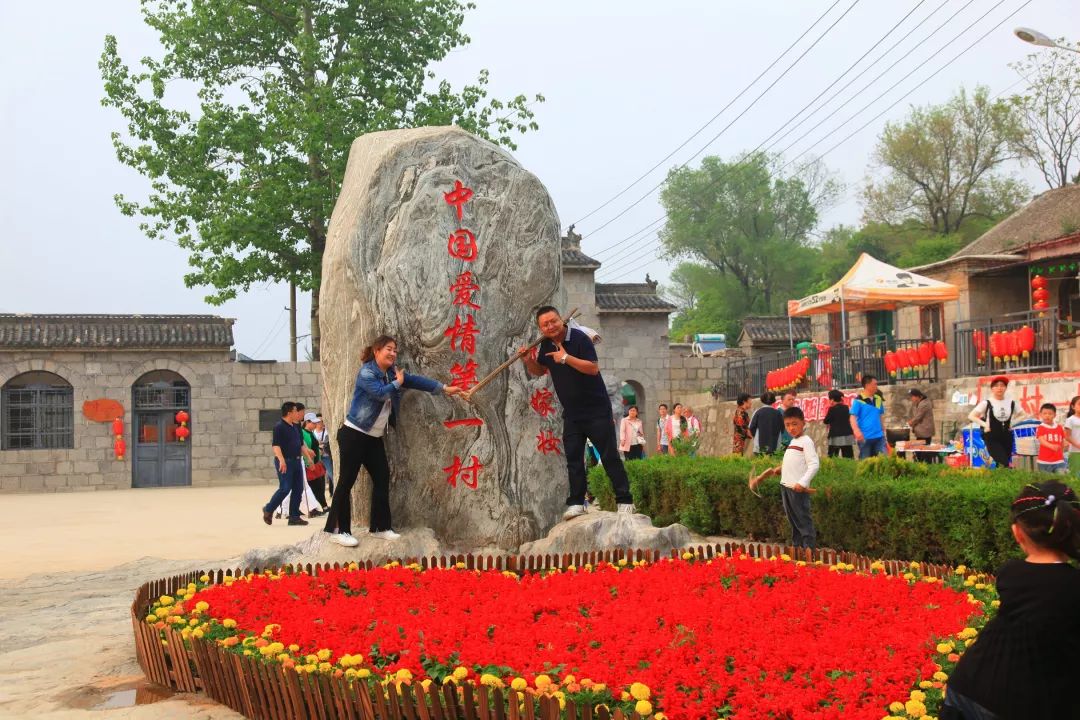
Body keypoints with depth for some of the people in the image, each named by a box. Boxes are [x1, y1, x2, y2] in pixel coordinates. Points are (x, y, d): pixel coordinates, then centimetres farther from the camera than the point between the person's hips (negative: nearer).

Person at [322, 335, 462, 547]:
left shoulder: (392, 372, 9)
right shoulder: (366, 372, -14)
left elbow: (416, 380, 4)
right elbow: (380, 392, -29)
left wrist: (444, 388, -3)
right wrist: (397, 383, -10)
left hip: (374, 438, 8)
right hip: (353, 435, -8)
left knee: (382, 478, 5)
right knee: (347, 481, -5)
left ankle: (379, 527, 14)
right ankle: (338, 530, -1)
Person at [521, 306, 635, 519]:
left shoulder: (579, 338, -15)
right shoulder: (546, 345, 5)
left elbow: (593, 368, -23)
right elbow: (540, 370, 20)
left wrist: (566, 358, -29)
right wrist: (528, 361, -1)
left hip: (596, 410, -6)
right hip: (571, 414, 6)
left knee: (609, 456, -2)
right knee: (573, 458, 4)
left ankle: (624, 501, 5)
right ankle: (576, 503, 9)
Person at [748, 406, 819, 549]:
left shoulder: (806, 441, -10)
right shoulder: (792, 442, 17)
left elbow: (814, 464, -18)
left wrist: (803, 482, -26)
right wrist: (780, 469, 17)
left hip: (798, 488, -9)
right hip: (786, 486, 9)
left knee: (804, 521, -8)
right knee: (793, 521, 15)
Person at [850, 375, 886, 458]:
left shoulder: (878, 399, 11)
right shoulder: (859, 400, -8)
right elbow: (853, 417, -13)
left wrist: (883, 429, 21)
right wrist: (857, 431, -27)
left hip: (879, 436, 5)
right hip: (865, 437, -5)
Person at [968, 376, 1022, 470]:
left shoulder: (1011, 403, 5)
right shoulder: (986, 403, -7)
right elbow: (971, 416, -6)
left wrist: (1013, 423, 0)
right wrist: (985, 424, -15)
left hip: (1007, 438, 5)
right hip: (992, 438, -5)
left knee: (1004, 464, 9)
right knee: (1004, 464, -20)